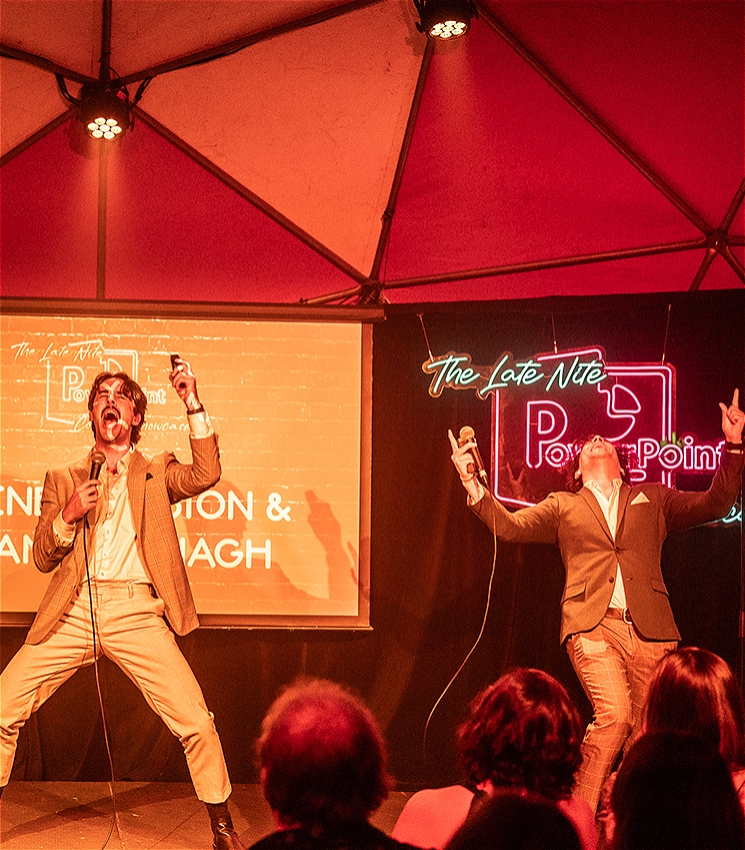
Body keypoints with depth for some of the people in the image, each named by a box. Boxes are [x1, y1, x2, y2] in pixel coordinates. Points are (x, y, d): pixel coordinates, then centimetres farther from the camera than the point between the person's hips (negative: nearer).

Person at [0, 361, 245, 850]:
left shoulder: (156, 475, 16)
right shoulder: (64, 480, 19)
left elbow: (206, 475, -5)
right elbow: (42, 558, 15)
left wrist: (193, 402, -8)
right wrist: (69, 515, -4)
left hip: (136, 613, -2)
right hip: (73, 612, 2)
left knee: (196, 722, -12)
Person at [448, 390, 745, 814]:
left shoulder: (653, 499, 23)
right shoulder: (563, 506, 21)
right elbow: (509, 526, 12)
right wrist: (473, 484, -1)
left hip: (650, 628, 3)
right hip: (593, 625, -2)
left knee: (644, 731, -1)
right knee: (614, 714, -22)